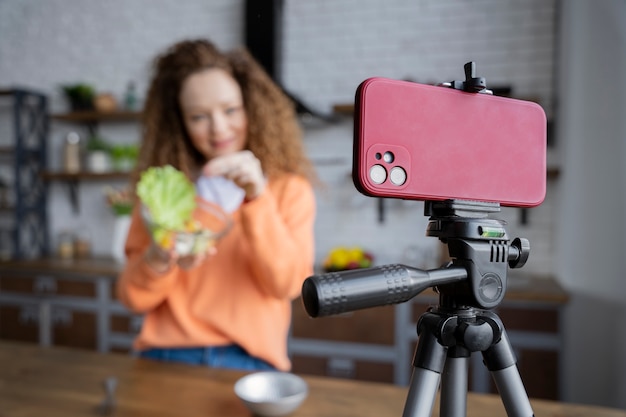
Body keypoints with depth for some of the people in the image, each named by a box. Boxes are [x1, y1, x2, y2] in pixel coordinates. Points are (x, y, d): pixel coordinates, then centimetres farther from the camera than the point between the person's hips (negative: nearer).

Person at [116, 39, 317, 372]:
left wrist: (257, 197, -18)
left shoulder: (289, 188, 4)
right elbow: (133, 297, 7)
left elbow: (287, 284, -8)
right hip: (166, 355, 1)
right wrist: (159, 260, -14)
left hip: (250, 360, -1)